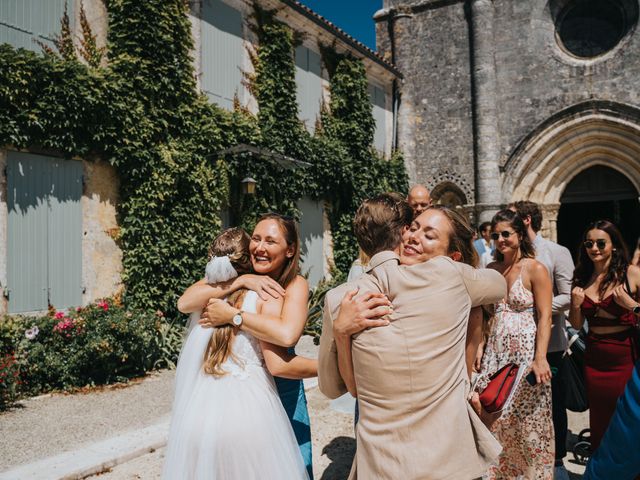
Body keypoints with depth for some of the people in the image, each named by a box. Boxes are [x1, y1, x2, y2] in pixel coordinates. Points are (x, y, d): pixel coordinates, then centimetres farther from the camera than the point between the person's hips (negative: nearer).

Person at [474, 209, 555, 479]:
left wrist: (540, 358, -19)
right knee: (494, 417, 8)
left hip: (525, 350, -4)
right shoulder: (491, 269, 9)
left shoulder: (535, 269, -6)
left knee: (526, 421, 5)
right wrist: (480, 345, 4)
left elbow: (544, 317, -10)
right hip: (495, 351, 5)